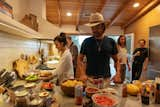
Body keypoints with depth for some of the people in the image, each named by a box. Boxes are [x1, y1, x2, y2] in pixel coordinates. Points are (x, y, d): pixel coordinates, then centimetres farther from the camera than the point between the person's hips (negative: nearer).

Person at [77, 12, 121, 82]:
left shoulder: (111, 42, 0)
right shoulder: (86, 42, -2)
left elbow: (116, 60, 8)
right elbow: (80, 59, 2)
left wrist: (117, 73, -8)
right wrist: (82, 74, -13)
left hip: (106, 78, 1)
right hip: (89, 78, 0)